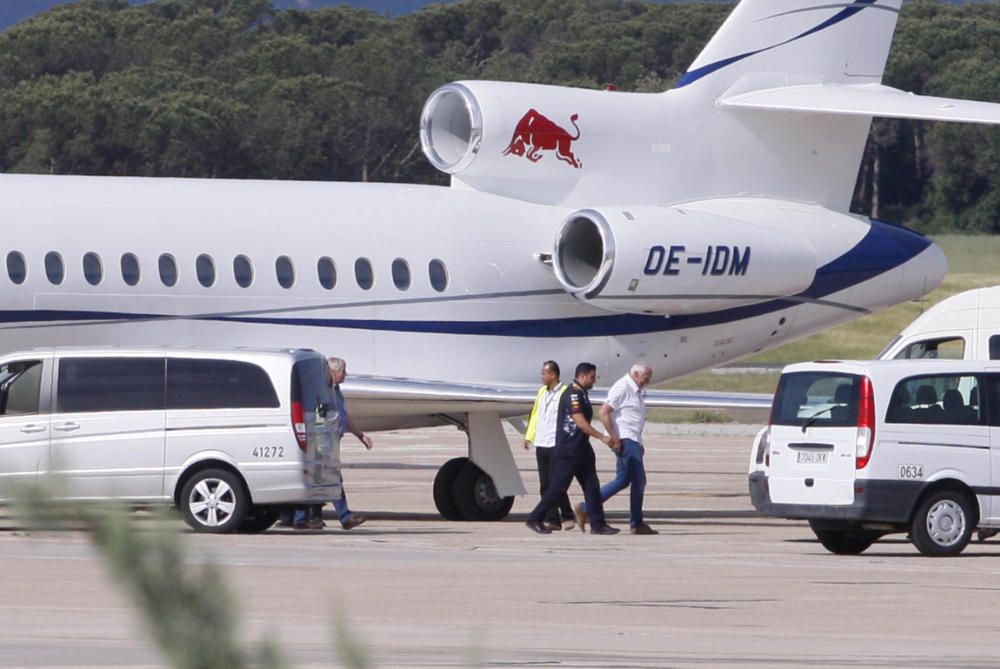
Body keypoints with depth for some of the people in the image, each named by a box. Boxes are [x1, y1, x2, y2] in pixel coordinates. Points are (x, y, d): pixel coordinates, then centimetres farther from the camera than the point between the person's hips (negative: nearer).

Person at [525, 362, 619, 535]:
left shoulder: (581, 395, 15)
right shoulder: (572, 395, -15)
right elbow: (580, 422, -22)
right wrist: (602, 437, -19)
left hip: (581, 450, 10)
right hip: (568, 450, -10)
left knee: (592, 487, 4)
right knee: (557, 487, -4)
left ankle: (598, 524, 3)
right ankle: (535, 519, 6)